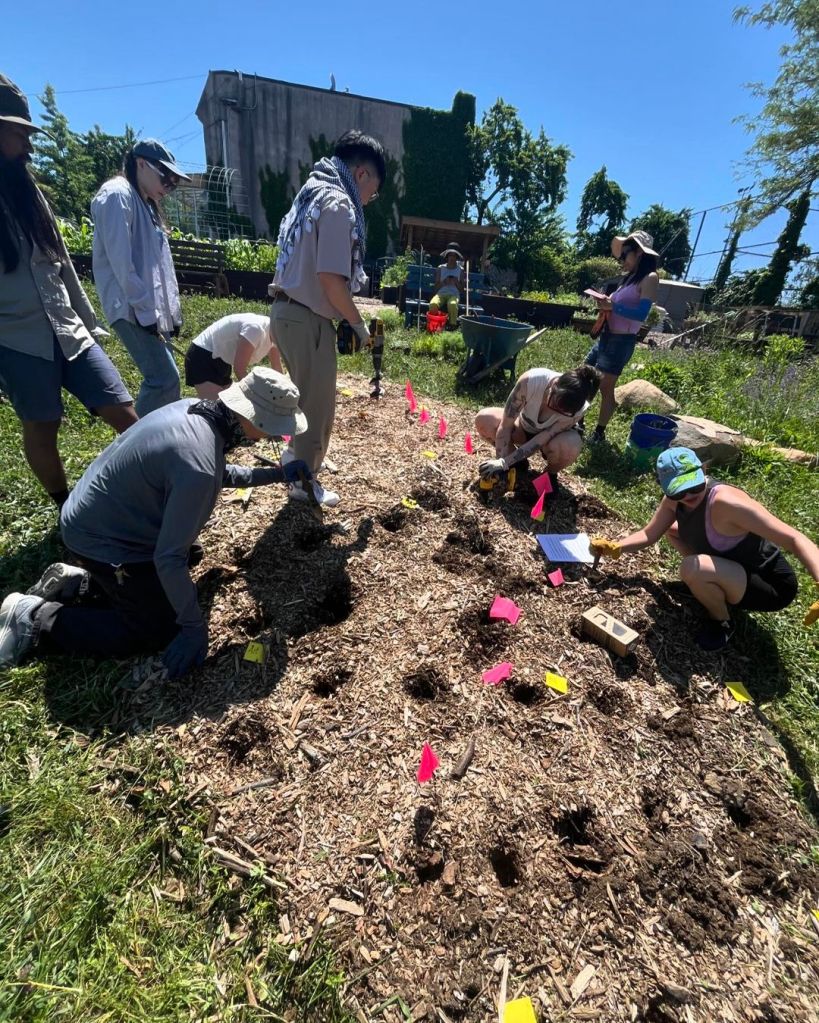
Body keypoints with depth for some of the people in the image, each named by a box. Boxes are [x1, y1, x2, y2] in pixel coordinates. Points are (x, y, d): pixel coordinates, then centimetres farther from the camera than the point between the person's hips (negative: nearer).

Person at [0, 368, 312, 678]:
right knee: (159, 631, -1)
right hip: (102, 538, -9)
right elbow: (168, 557, -31)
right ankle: (37, 619, 5)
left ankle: (75, 582, 22)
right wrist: (194, 627, -20)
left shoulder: (196, 408, -9)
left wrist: (276, 475, 8)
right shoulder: (196, 465, -37)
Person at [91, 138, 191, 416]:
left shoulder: (146, 203, 24)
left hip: (153, 309, 9)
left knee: (162, 377, 8)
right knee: (165, 379, -17)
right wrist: (145, 310, -18)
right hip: (133, 309, -9)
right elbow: (121, 262, -15)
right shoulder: (117, 195, -5)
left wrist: (172, 309, 13)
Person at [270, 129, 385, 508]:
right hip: (306, 317, -9)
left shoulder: (313, 192, 18)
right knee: (317, 402, 2)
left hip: (289, 309, 9)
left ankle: (300, 457, 38)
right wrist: (359, 325, -9)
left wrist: (347, 319, 13)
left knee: (308, 395, 22)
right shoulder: (338, 203, -12)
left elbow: (310, 266, 16)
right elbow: (331, 279, -22)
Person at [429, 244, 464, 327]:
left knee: (452, 304, -39)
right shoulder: (440, 268, 10)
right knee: (433, 304, -35)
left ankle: (453, 325, -27)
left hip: (454, 294, -1)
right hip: (441, 293, 1)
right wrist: (443, 283, -10)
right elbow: (436, 287, 8)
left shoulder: (460, 270, 11)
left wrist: (457, 282, -9)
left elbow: (462, 289, 10)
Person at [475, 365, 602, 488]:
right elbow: (505, 425, -30)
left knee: (567, 449, -38)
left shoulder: (578, 409, -35)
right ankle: (518, 462, 2)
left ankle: (551, 474, 1)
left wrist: (503, 464, -37)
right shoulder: (531, 380, -36)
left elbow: (541, 440, -33)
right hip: (525, 427, 2)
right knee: (483, 419, -24)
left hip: (555, 435, -2)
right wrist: (500, 461, -32)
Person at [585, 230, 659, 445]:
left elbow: (641, 314, -19)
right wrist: (606, 304, -2)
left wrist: (612, 306, -20)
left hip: (622, 341, -9)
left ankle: (599, 433, 5)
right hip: (607, 336, 9)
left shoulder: (649, 279, -8)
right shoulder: (629, 278, 18)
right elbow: (620, 307, 17)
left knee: (605, 388, -6)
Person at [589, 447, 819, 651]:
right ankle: (719, 591, 16)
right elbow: (649, 534, 4)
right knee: (671, 529, 8)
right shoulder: (674, 500, -10)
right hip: (737, 567, 8)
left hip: (771, 587, -8)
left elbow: (794, 539, -34)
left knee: (692, 568, -33)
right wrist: (615, 547, -10)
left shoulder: (726, 502, -33)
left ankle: (722, 622, -1)